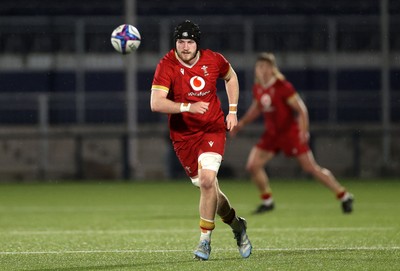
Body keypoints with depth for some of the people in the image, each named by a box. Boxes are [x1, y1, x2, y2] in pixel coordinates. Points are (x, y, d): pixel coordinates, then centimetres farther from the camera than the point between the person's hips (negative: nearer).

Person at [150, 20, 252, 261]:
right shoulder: (167, 66, -15)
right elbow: (156, 103, -26)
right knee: (208, 187, 7)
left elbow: (231, 77, 17)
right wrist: (187, 107, -38)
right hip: (183, 135, 0)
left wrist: (233, 111, 11)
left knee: (207, 179, -22)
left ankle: (205, 240, -11)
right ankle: (237, 226, 34)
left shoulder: (213, 60, -6)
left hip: (213, 128, 0)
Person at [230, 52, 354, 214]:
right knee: (252, 165, -5)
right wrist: (241, 124, 18)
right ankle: (267, 201, 13)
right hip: (272, 133, 6)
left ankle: (344, 196, 2)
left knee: (310, 168, -8)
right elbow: (256, 108, 23)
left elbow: (301, 109, -16)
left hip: (290, 132, -6)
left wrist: (303, 131, -25)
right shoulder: (257, 88, 3)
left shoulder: (282, 87, -17)